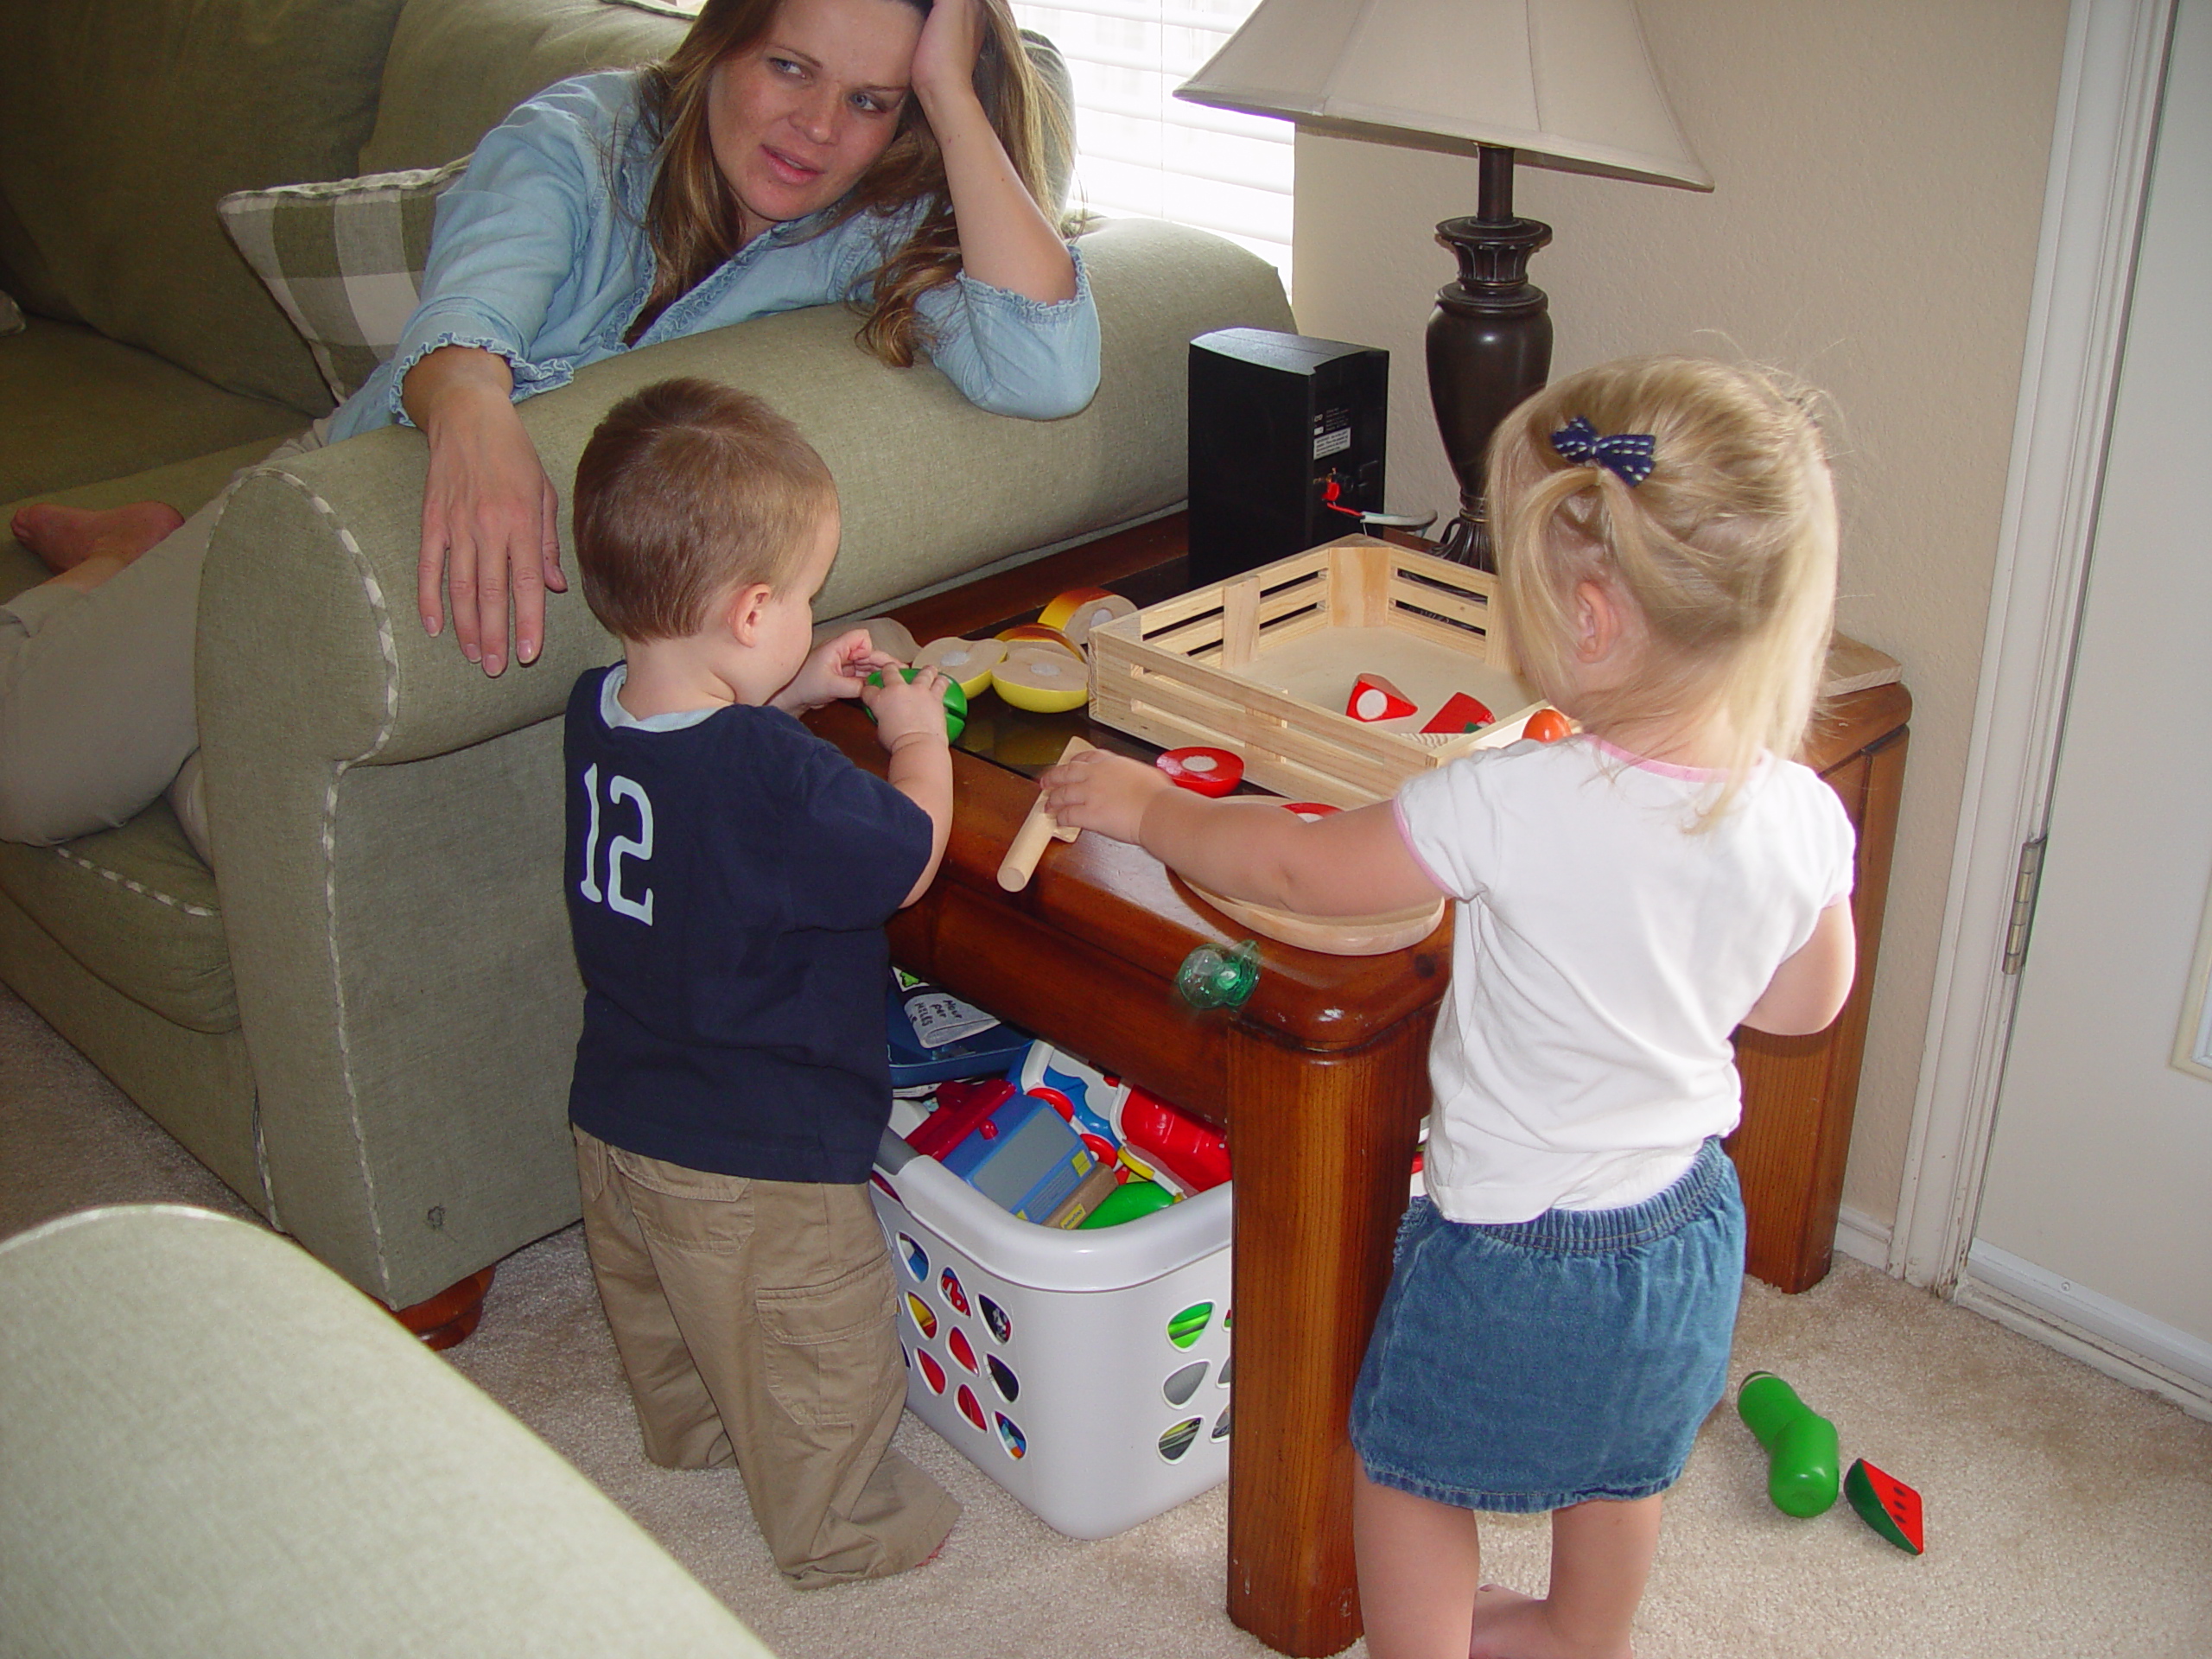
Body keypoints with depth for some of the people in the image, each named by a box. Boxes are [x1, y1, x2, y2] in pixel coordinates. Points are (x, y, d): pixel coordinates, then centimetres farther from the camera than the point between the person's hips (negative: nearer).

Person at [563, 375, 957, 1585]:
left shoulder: (598, 709, -10)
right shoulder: (773, 779, -33)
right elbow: (909, 862, -17)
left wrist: (794, 692, 4)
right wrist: (917, 737, -2)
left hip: (613, 1113, 8)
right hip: (755, 1161, -8)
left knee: (659, 1312, 33)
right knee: (815, 1360, 17)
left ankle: (690, 1428, 58)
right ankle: (836, 1527, 37)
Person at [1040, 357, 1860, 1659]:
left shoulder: (1516, 806, -33)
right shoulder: (1805, 817, -17)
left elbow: (1298, 869, -18)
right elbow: (1808, 1003, 2)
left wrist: (1146, 804, -2)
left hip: (1518, 1246, -6)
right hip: (1690, 1221, 6)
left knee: (1407, 1467, 21)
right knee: (1623, 1466, 32)